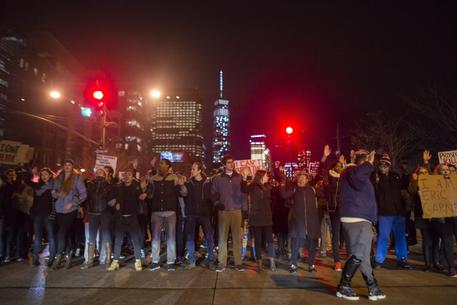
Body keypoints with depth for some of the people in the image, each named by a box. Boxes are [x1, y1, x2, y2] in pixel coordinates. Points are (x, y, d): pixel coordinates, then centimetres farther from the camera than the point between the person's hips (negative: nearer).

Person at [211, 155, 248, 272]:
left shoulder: (239, 177, 7)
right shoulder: (218, 179, 5)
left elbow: (243, 194, 7)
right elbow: (213, 193, 9)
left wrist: (245, 209, 3)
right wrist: (217, 203, -8)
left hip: (237, 211, 1)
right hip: (223, 211, 0)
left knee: (237, 237, 3)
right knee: (222, 237, 1)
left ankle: (238, 263, 11)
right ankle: (222, 263, 9)